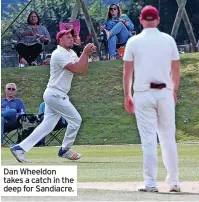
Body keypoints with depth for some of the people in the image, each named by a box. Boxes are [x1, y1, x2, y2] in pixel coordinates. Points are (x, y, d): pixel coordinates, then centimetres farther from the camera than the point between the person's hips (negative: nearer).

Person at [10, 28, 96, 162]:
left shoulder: (71, 53, 15)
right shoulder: (59, 54, -15)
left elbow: (83, 69, 10)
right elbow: (76, 69, -24)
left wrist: (87, 53, -2)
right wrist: (85, 53, -18)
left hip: (57, 95, 9)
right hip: (55, 95, -9)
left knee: (47, 125, 6)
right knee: (75, 119, -3)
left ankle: (20, 148, 3)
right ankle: (65, 150, 11)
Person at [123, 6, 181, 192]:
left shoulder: (134, 41, -2)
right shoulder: (168, 40, 4)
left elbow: (127, 71, 0)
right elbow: (176, 69, 10)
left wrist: (127, 96, 9)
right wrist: (174, 90, 24)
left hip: (143, 94, -2)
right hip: (165, 93, 2)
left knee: (149, 140, -2)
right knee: (168, 138, 10)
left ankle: (151, 183, -5)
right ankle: (174, 182, 12)